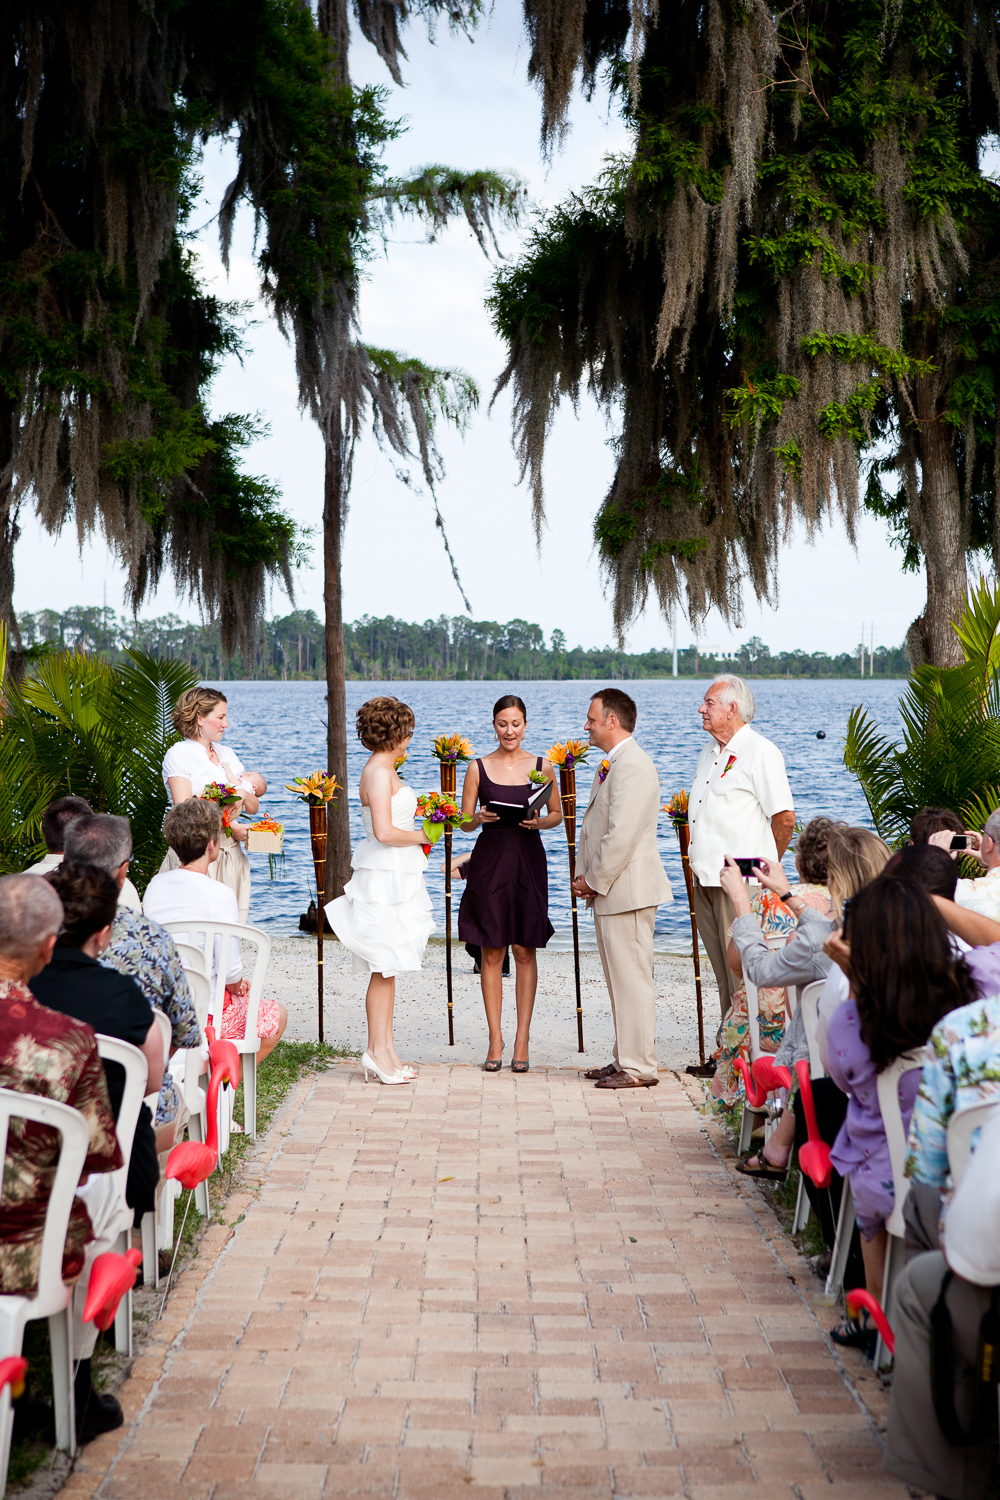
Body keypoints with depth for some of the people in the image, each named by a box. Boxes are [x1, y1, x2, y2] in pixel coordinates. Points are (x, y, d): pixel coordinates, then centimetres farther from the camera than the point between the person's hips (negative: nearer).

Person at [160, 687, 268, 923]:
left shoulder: (227, 754, 18)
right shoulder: (179, 754, -1)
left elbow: (253, 807, 13)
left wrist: (236, 784, -6)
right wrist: (229, 826, -15)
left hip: (231, 854, 6)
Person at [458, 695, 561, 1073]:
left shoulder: (542, 767, 4)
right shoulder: (478, 768, 4)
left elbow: (558, 814, 11)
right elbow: (465, 821, 6)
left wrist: (539, 822, -9)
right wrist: (480, 817, -15)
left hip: (528, 861, 0)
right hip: (489, 862, 0)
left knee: (524, 950, 3)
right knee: (491, 952, 2)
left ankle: (522, 1040, 9)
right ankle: (495, 1040, 10)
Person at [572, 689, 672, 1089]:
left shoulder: (632, 765, -17)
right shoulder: (610, 765, 17)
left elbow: (621, 835, -23)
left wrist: (594, 881, -13)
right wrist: (586, 877, 10)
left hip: (627, 889, -11)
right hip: (612, 891, 11)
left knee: (631, 978, -5)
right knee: (619, 978, 15)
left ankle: (639, 1067, 2)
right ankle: (626, 1059, 24)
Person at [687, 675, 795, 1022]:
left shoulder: (760, 752, -10)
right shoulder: (709, 754, 18)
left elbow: (784, 818, -12)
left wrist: (763, 867, -2)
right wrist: (697, 862, 16)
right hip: (705, 880, 8)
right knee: (722, 972, 12)